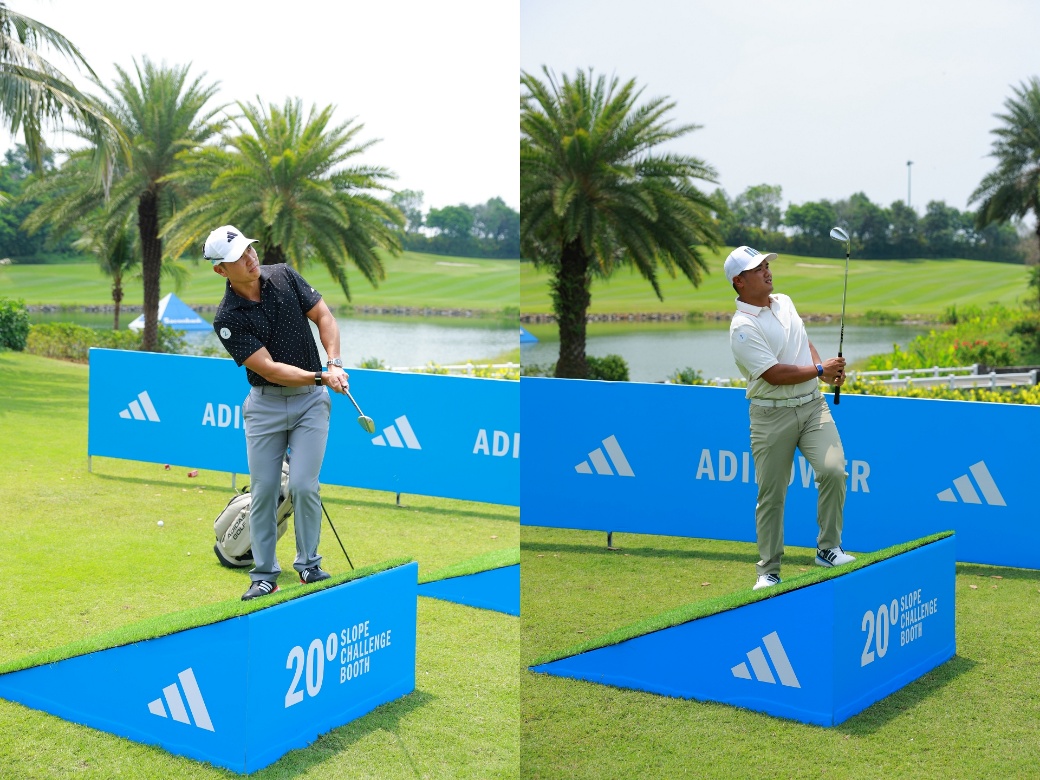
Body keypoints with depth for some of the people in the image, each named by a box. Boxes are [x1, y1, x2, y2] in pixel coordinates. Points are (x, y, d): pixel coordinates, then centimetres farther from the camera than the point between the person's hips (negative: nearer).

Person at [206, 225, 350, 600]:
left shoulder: (284, 276, -3)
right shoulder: (227, 319, -14)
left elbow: (324, 317, 2)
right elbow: (269, 369, -18)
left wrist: (334, 364, -13)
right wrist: (320, 378, -27)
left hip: (310, 401, 1)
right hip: (265, 404, -1)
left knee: (303, 485, -8)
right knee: (263, 491, 1)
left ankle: (308, 565, 9)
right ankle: (264, 575, 14)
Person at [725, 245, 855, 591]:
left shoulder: (785, 302, 11)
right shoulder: (743, 326, -13)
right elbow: (774, 374, -19)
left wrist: (822, 366, 4)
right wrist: (820, 370, -11)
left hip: (813, 405, 5)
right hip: (771, 416, -5)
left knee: (833, 470, -16)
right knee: (770, 496, 1)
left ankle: (828, 549, 1)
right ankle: (768, 572, 14)